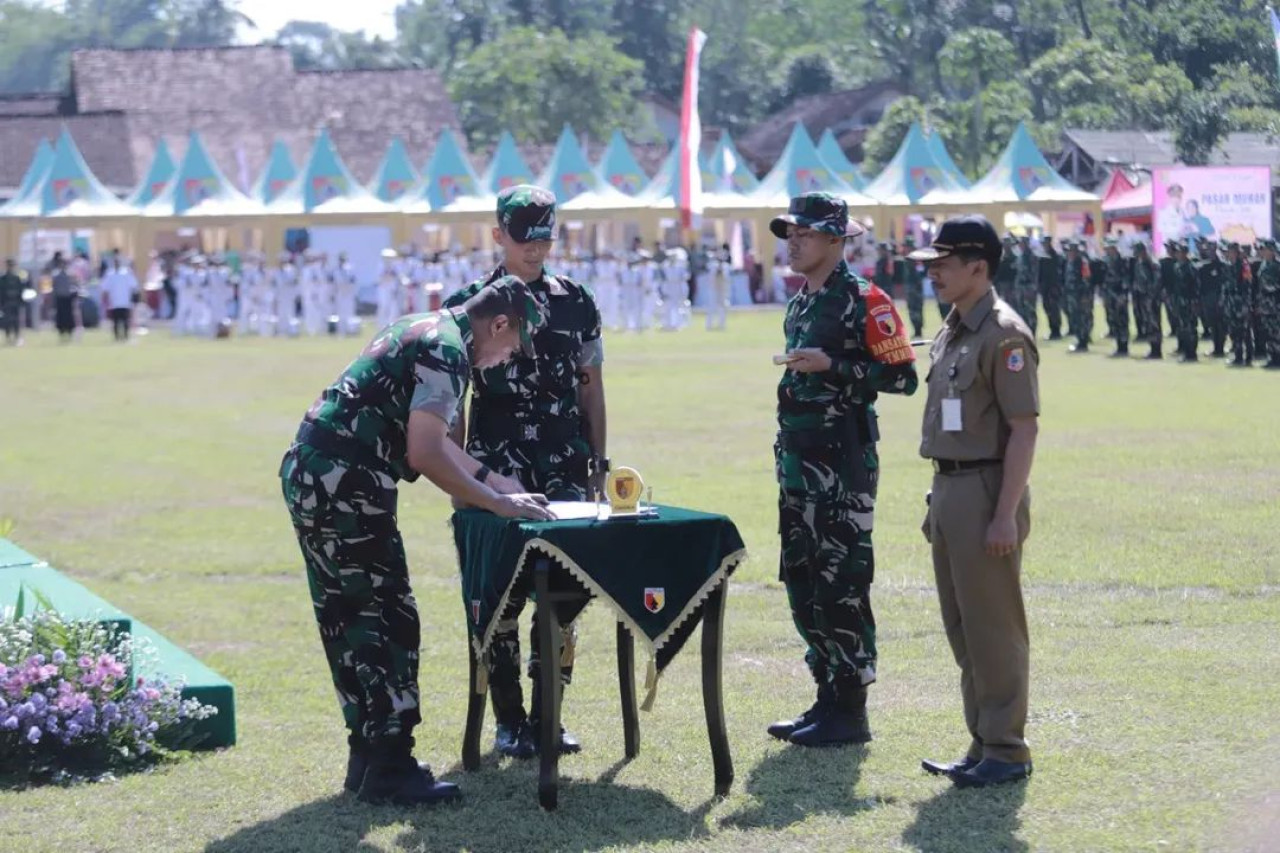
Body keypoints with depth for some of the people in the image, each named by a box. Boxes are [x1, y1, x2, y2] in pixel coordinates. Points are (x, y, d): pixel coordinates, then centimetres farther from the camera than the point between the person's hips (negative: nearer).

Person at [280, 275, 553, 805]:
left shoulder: (425, 332, 20)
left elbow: (429, 438, 30)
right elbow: (425, 454, -18)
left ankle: (367, 755, 22)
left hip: (310, 476, 10)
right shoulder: (447, 351, -11)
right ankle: (388, 769, -1)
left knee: (352, 620, 15)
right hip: (344, 487, -10)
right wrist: (498, 504, -10)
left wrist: (493, 479, 27)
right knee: (388, 622, -4)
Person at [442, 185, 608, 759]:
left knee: (566, 592, 2)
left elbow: (591, 389, 13)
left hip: (566, 468, 3)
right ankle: (510, 721, 8)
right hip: (498, 471, -3)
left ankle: (547, 714, 13)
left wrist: (598, 464, 9)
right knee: (502, 594, -1)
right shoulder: (469, 305, 1)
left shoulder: (576, 303, 10)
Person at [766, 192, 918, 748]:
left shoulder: (864, 301, -11)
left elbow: (902, 376, -15)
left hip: (844, 467, -9)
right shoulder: (800, 304, 16)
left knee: (842, 586, -7)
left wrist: (831, 365, -21)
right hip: (799, 466, 9)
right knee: (802, 582, 12)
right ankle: (829, 696, 21)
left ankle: (850, 712, -2)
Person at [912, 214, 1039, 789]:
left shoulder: (1003, 334, -14)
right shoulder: (950, 333, 15)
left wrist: (1005, 515, -21)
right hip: (948, 488, 10)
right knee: (961, 627, 14)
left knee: (993, 627, -5)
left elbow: (1023, 429, -18)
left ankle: (1006, 750, 2)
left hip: (986, 492, -10)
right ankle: (982, 745, 22)